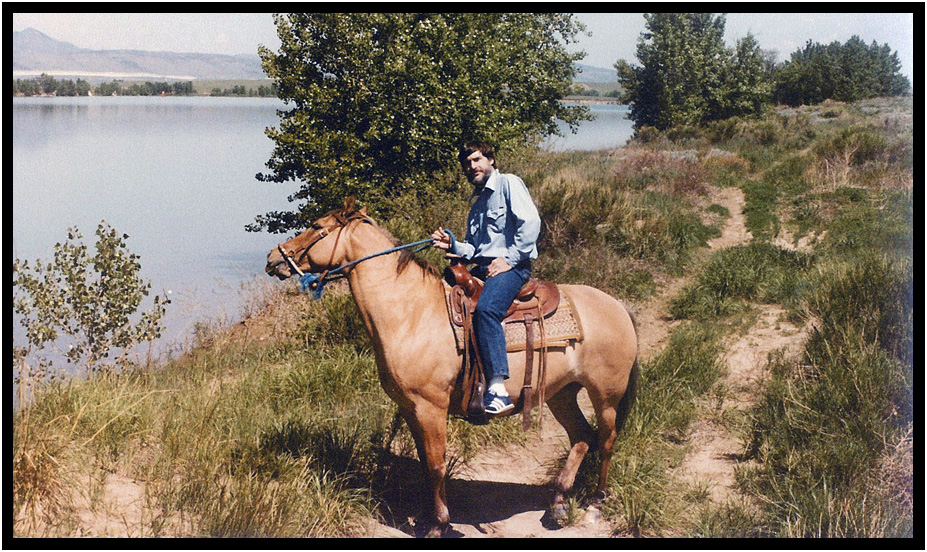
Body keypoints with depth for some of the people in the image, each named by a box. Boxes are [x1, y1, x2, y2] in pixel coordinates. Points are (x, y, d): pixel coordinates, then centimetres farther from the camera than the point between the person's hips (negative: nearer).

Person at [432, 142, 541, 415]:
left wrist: (509, 260, -15)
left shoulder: (508, 183, 2)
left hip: (511, 267, -9)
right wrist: (452, 246, 5)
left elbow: (530, 222, -11)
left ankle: (498, 387, -41)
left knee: (486, 308, -35)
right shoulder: (477, 202, 26)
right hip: (480, 267, 9)